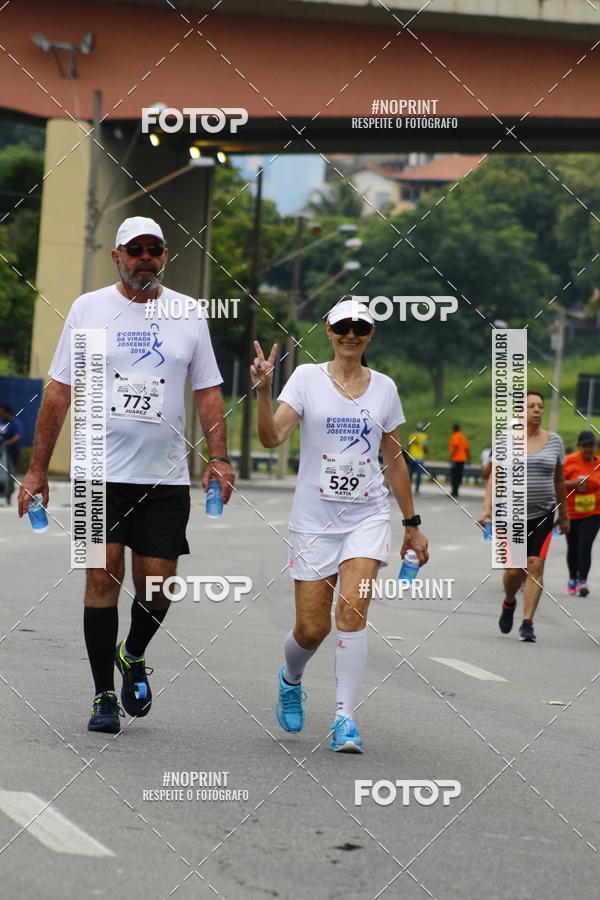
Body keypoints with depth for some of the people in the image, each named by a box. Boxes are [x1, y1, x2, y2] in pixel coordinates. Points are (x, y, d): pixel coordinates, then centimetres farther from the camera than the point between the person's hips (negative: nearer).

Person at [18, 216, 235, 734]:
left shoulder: (188, 313, 8)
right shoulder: (89, 309, 3)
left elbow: (208, 393, 12)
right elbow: (59, 393, 5)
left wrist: (219, 458, -1)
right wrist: (38, 470, 2)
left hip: (166, 477, 1)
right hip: (101, 473, -1)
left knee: (156, 588, -2)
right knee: (103, 577, -6)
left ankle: (133, 656, 29)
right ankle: (104, 697, 4)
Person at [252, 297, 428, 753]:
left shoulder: (384, 387, 7)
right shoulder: (307, 377, -1)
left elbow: (395, 459, 14)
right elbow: (273, 437, -12)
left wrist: (412, 524, 14)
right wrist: (264, 391, -29)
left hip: (367, 515, 1)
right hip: (315, 517, -1)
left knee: (352, 611, -17)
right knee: (312, 628, 0)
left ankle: (345, 718, -11)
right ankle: (291, 681, 34)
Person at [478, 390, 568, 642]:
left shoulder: (553, 441, 5)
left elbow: (559, 480, 13)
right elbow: (495, 477, -2)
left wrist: (563, 513, 18)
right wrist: (487, 507, -13)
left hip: (542, 515, 1)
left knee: (535, 566, -10)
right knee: (513, 570, -2)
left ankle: (527, 623, -6)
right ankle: (509, 603, 30)